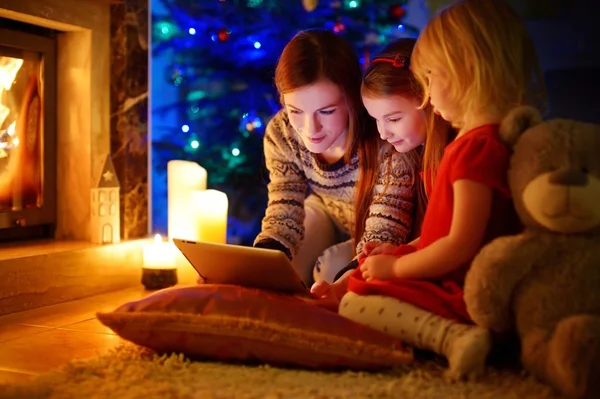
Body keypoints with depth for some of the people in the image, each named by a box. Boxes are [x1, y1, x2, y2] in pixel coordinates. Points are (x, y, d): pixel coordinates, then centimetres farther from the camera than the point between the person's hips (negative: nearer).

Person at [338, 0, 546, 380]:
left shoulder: (477, 146, -23)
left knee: (354, 303, -15)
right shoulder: (486, 138, 11)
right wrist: (399, 252, 11)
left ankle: (453, 336, -27)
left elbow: (461, 245, -26)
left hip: (462, 291, -11)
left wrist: (395, 267, -13)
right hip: (458, 283, 11)